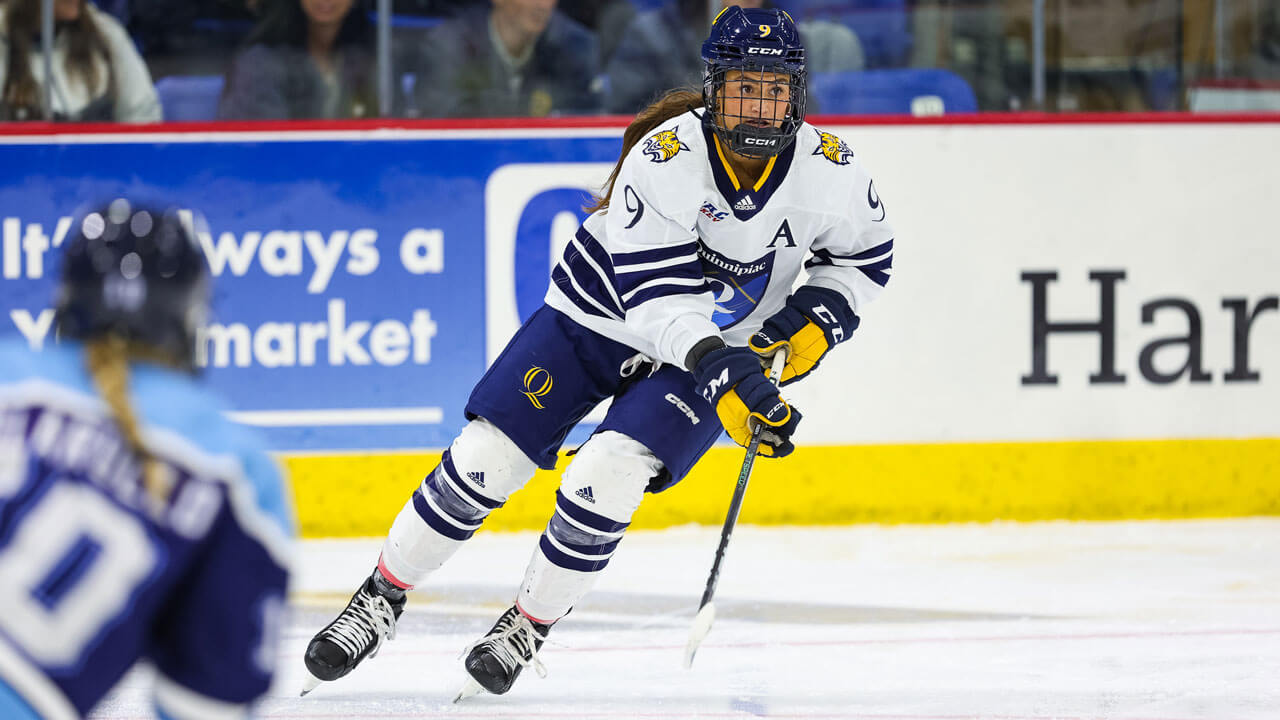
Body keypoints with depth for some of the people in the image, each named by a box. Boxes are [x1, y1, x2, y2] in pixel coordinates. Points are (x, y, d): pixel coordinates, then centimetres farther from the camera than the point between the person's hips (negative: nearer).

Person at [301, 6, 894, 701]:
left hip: (721, 350, 1)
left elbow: (863, 255, 4)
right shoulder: (662, 160, -28)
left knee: (603, 478, -20)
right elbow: (658, 298, -32)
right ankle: (383, 595, 15)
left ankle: (527, 627, 2)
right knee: (484, 460, -7)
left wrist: (815, 319, -13)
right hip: (600, 316, -1)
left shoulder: (830, 170, -17)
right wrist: (722, 375, -44)